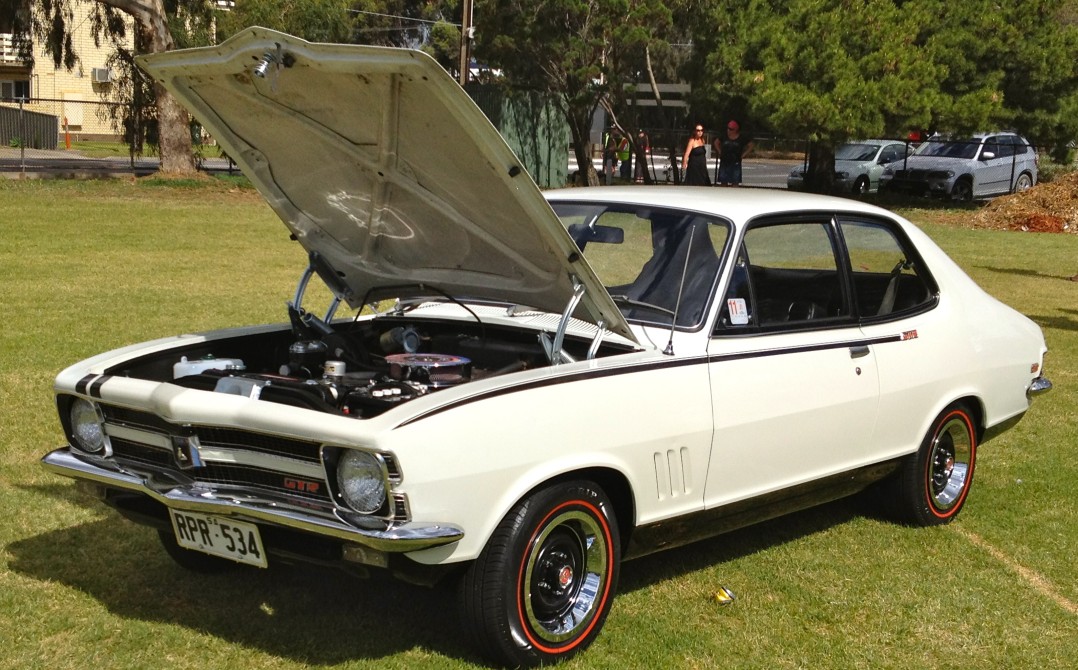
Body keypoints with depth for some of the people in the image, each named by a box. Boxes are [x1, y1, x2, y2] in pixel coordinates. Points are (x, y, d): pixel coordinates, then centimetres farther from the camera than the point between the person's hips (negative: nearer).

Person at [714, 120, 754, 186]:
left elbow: (750, 145, 5)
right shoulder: (724, 137, 1)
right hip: (724, 163, 2)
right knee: (723, 183, 5)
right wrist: (719, 151, 9)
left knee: (735, 184, -2)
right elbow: (716, 142, 18)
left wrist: (743, 154, -1)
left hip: (735, 164, -2)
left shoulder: (741, 139, -4)